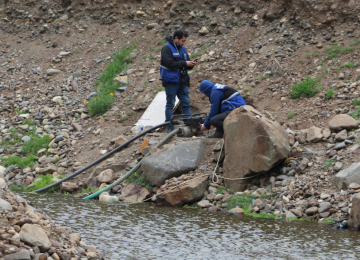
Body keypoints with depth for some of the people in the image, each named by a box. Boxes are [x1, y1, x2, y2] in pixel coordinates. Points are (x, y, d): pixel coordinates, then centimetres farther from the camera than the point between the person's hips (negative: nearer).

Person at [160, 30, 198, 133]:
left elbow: (186, 65, 18)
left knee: (186, 104, 6)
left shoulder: (182, 49, 15)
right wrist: (184, 63, -18)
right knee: (170, 104, 0)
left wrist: (191, 64, -4)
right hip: (171, 81, -7)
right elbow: (169, 63, -21)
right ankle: (170, 128, 4)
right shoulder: (167, 48, -9)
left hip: (182, 82, 7)